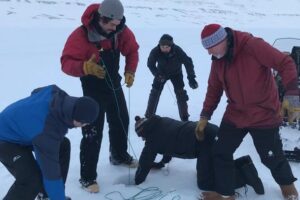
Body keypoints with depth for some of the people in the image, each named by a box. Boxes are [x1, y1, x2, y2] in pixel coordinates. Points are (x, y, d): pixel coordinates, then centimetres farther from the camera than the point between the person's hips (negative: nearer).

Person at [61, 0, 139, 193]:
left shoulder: (121, 31, -11)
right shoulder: (81, 35, -26)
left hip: (115, 85, 6)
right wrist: (85, 67, -46)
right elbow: (67, 63, -26)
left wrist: (130, 71, -11)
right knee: (93, 132, -8)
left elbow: (132, 50, 5)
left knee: (121, 122, 20)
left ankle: (119, 155, 45)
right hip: (93, 90, -6)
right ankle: (87, 176, 5)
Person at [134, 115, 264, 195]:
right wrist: (162, 163, 52)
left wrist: (136, 182, 27)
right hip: (213, 133, 9)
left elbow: (145, 162, 12)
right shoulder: (163, 123, 25)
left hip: (207, 142, -9)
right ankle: (243, 163, 10)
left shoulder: (153, 139, 3)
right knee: (214, 168, 25)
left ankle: (244, 174, -13)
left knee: (205, 182, -2)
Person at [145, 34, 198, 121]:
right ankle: (148, 115, 13)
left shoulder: (177, 50, -36)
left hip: (176, 73, -1)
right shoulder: (155, 52, -33)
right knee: (155, 92, -1)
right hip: (161, 73, 1)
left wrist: (191, 78, -32)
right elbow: (150, 64, -15)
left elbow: (188, 62, -27)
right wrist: (157, 74, -29)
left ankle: (184, 117, 4)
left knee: (180, 93, -9)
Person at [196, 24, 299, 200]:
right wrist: (205, 115, 7)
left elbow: (285, 63, -19)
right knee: (221, 152, 5)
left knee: (271, 157, 9)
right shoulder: (217, 60, 0)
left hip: (264, 115, -5)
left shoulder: (253, 46, -22)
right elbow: (214, 89, 10)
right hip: (235, 115, 6)